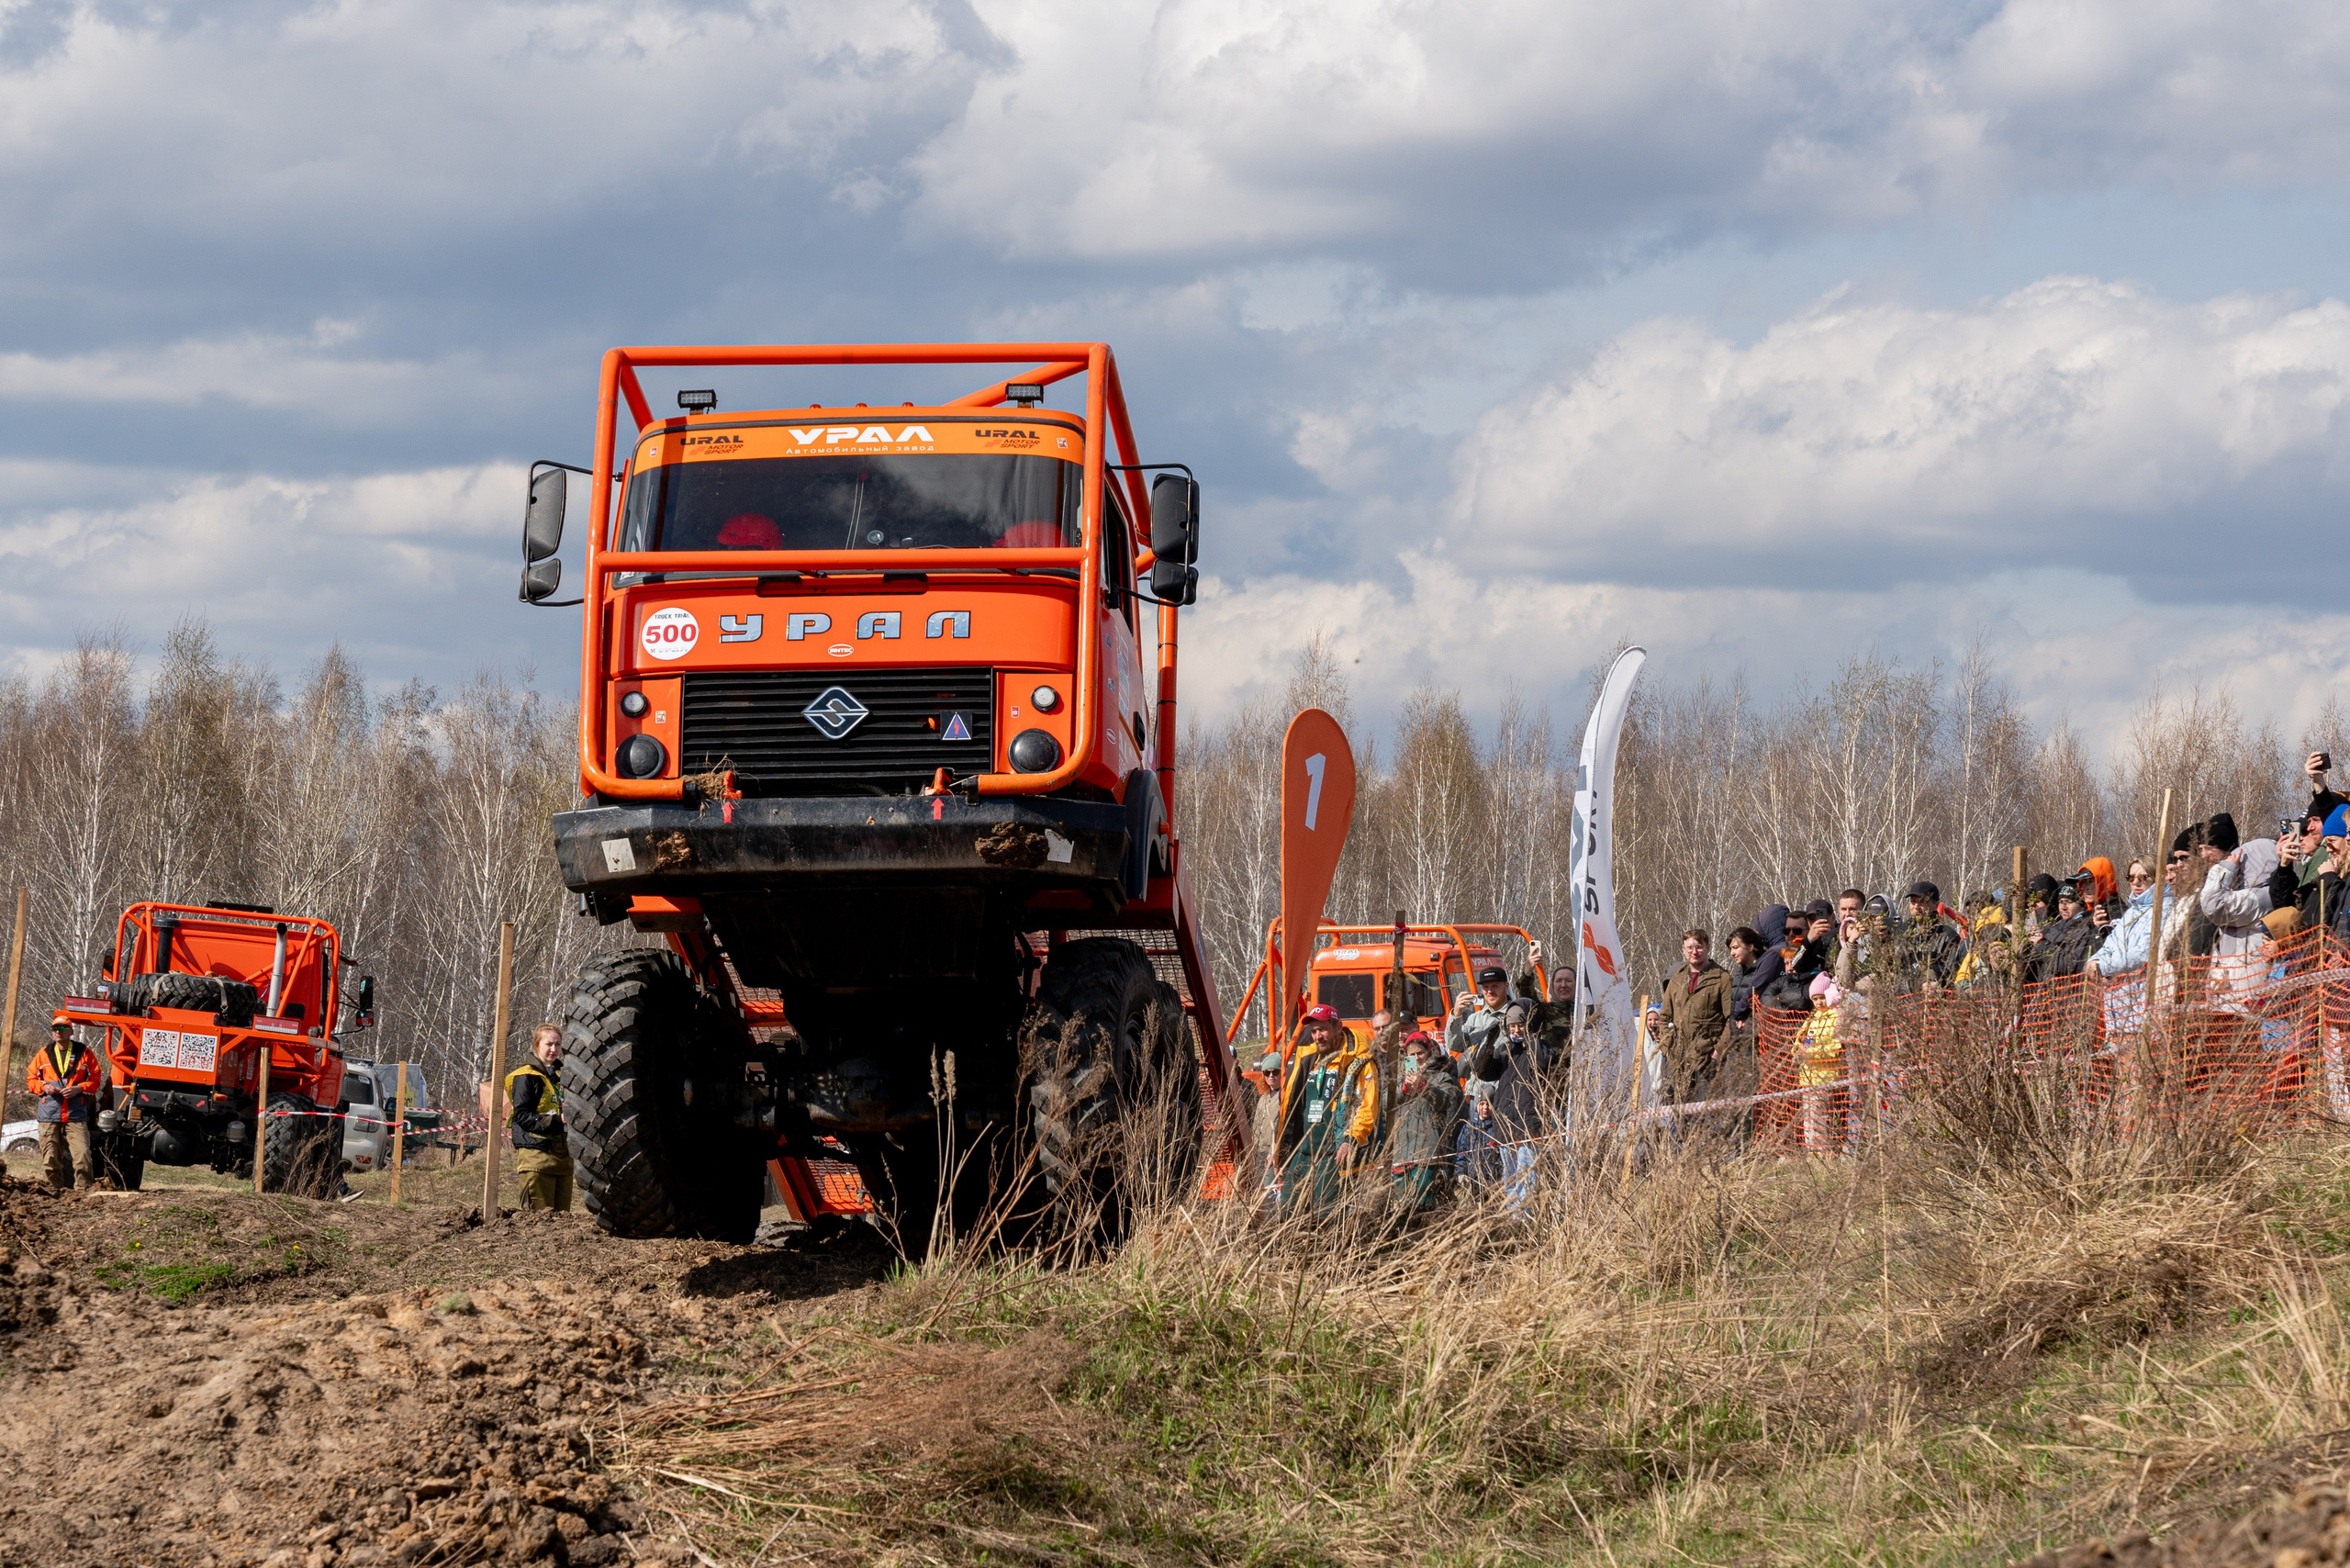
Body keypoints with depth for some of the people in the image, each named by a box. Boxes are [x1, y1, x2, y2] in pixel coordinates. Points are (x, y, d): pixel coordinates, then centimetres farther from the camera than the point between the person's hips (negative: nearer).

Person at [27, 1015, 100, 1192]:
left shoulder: (84, 1053, 7)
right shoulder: (43, 1054, 13)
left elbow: (94, 1080, 9)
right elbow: (31, 1079, 17)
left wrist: (79, 1088, -9)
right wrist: (44, 1087, -4)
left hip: (76, 1116, -2)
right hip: (49, 1117, 2)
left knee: (82, 1156, -15)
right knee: (50, 1160, 0)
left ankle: (83, 1191, -10)